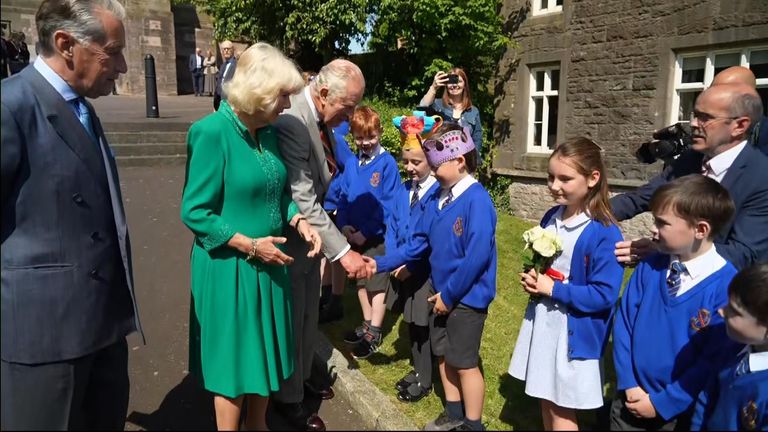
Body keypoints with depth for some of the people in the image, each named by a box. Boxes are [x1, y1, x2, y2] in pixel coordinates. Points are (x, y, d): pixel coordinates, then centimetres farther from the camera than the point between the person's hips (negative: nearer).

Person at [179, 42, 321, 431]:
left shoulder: (268, 131, 2)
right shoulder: (213, 132, -19)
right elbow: (194, 212, -19)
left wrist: (298, 221, -5)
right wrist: (250, 245, -19)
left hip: (269, 262, 7)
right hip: (229, 267, -7)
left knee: (263, 352, 20)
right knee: (234, 360, 10)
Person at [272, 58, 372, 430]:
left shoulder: (322, 117, -2)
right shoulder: (291, 121, -30)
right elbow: (302, 200, -32)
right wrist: (343, 252, -31)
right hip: (290, 236, -8)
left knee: (308, 314, 23)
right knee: (290, 319, 9)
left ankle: (303, 375, 45)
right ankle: (288, 398, 30)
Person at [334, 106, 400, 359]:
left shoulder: (387, 163, -13)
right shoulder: (352, 164, 4)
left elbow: (389, 204, -15)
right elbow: (344, 197, 9)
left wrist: (366, 232, -16)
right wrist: (344, 225, -7)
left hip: (377, 236, -6)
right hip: (355, 235, 6)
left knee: (377, 284, 5)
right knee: (361, 282, 17)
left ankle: (374, 334, 18)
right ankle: (368, 325, 34)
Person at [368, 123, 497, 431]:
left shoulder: (477, 200, -22)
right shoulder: (440, 199, 3)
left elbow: (477, 256, -26)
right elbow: (418, 243, 6)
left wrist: (450, 294, -19)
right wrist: (381, 264, 1)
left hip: (467, 297, -8)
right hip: (443, 294, 8)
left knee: (464, 363, 6)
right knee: (443, 355, 19)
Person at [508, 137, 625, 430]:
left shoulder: (605, 234, -20)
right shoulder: (551, 218, 3)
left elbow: (604, 295, -21)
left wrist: (553, 288, -19)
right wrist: (532, 279, -5)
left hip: (575, 333, -6)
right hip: (542, 324, 7)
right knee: (546, 398, 20)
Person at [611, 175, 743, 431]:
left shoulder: (728, 287, -17)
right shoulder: (649, 267, -6)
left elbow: (716, 361, -16)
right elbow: (624, 322, -1)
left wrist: (661, 403, -13)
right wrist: (628, 384, -8)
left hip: (681, 411, -3)